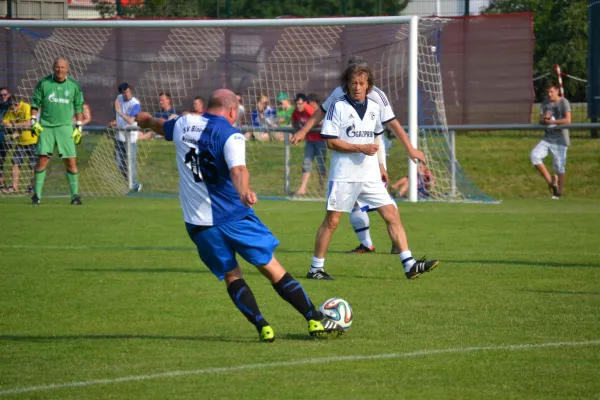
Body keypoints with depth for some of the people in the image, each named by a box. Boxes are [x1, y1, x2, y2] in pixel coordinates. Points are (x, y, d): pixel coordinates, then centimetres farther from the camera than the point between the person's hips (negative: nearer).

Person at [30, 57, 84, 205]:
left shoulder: (74, 85, 4)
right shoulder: (43, 83, 1)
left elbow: (79, 107, 11)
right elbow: (35, 103, 6)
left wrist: (78, 128, 7)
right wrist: (34, 122, -2)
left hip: (65, 127, 1)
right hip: (46, 127, -1)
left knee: (71, 162, -4)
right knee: (42, 160, -6)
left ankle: (75, 195, 5)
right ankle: (37, 195, 1)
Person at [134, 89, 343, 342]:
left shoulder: (183, 124, 8)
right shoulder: (230, 135, -9)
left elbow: (161, 126, 33)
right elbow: (237, 169, -30)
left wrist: (147, 120, 56)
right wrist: (244, 191, -49)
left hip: (198, 223, 4)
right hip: (234, 217, -4)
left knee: (231, 276, 13)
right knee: (272, 268, 3)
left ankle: (262, 328, -3)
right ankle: (315, 321, 5)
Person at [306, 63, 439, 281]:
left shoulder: (374, 108, 10)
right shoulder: (339, 107, -6)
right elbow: (331, 141, -11)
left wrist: (381, 165, 20)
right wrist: (360, 148, -17)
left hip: (371, 175, 5)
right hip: (344, 175, -5)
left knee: (392, 214, -3)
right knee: (332, 220, -1)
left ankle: (409, 265, -4)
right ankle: (315, 268, 10)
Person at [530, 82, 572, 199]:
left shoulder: (563, 102, -7)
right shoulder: (545, 102, 12)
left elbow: (567, 120, -18)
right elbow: (540, 120, 13)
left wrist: (551, 121, -15)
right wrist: (544, 118, -10)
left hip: (560, 140, -6)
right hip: (547, 138, 6)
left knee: (559, 166, -3)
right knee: (534, 155, -13)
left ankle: (559, 192, 7)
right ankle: (550, 182, -4)